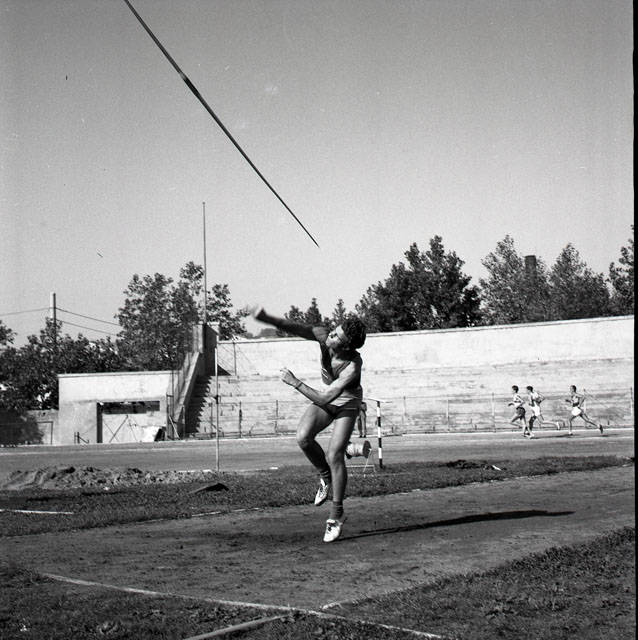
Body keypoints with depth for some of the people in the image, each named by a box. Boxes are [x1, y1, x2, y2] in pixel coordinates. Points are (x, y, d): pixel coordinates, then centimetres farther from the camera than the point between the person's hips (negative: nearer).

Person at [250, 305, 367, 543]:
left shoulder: (353, 366, -38)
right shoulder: (324, 336, -25)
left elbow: (324, 399, -39)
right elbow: (296, 328, -35)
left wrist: (294, 382, -36)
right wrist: (266, 318, -51)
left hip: (347, 402, -5)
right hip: (325, 393, 5)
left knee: (334, 455, -17)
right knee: (303, 437, -21)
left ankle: (336, 515, 0)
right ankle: (326, 477, 8)